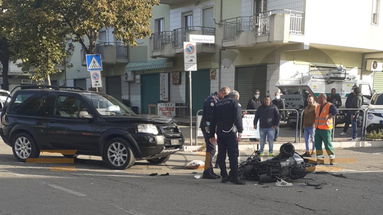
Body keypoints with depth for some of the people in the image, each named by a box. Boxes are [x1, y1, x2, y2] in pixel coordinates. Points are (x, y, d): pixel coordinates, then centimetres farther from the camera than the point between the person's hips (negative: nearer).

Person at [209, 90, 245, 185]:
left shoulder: (218, 104, 19)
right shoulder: (235, 103, 2)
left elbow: (213, 120, 18)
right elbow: (238, 118, -12)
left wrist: (212, 135, 21)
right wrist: (240, 132, -16)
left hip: (220, 133, 5)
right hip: (230, 132, -5)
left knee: (221, 155, 10)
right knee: (233, 155, -4)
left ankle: (224, 176, 14)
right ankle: (234, 177, -6)